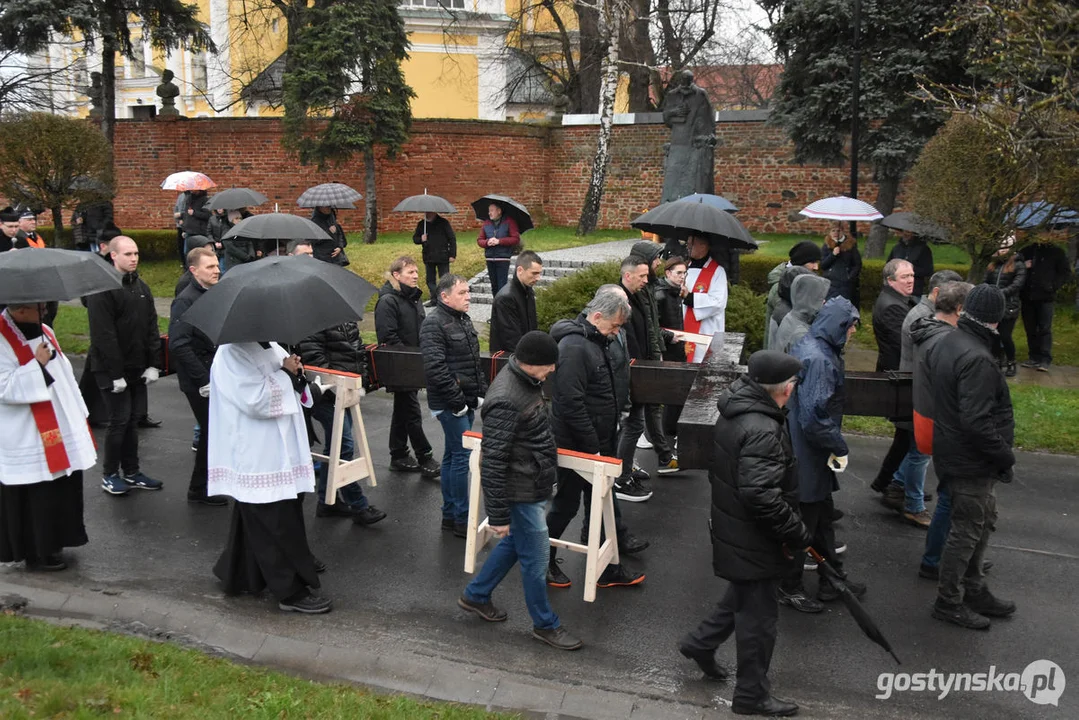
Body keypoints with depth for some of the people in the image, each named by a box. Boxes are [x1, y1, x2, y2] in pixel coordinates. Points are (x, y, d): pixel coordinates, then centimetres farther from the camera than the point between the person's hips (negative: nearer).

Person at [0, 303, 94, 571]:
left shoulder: (43, 331, 9)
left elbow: (63, 373, 18)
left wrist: (78, 414, 17)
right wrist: (37, 366, -25)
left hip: (61, 432, 8)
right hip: (29, 439, -8)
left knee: (62, 491, 15)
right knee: (37, 497, 1)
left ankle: (51, 544, 30)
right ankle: (36, 553, 17)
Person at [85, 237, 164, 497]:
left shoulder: (142, 288, 10)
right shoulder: (102, 290, -13)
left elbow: (152, 329, 10)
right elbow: (104, 336, -18)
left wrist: (153, 365, 2)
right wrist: (115, 374, -19)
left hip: (138, 368, 6)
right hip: (112, 370, -6)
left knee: (132, 419, 12)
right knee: (120, 420, -2)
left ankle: (131, 472, 22)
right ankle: (110, 475, 13)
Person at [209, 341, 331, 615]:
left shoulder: (268, 345, 11)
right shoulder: (233, 353, -17)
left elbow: (294, 392, 18)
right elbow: (256, 401, -25)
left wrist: (296, 373, -4)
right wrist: (286, 374, -14)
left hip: (278, 447, 9)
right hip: (257, 455, -9)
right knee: (275, 522, -1)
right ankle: (291, 592, 8)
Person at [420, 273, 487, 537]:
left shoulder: (464, 319, 13)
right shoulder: (434, 324, -15)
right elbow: (435, 368, -22)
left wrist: (481, 392, 11)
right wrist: (457, 401, -20)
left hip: (467, 401, 9)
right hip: (450, 404, -9)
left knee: (452, 455, 15)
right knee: (461, 456, -6)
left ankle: (449, 514, 24)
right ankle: (461, 520, 3)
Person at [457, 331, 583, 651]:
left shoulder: (527, 381, 1)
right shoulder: (506, 401, -30)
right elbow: (492, 462, -26)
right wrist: (498, 514, -21)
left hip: (534, 486, 10)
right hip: (521, 493, -10)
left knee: (514, 544, 24)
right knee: (536, 558, 6)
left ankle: (476, 595, 41)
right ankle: (545, 624, 26)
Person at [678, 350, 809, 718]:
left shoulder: (733, 413, 3)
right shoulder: (763, 431, -29)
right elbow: (761, 495, -33)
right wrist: (799, 535, -21)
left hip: (732, 530, 9)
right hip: (752, 541, -9)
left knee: (743, 597, 29)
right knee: (759, 617, 7)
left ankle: (701, 643, 43)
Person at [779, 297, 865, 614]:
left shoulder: (809, 347, 7)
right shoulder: (818, 359, -25)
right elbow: (815, 416, -28)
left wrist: (835, 446, 14)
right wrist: (840, 448, -15)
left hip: (813, 455, 10)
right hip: (808, 457, -10)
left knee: (822, 515, 21)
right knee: (804, 521, 5)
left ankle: (832, 578, 36)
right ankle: (789, 588, 21)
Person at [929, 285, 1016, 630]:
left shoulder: (953, 342, 6)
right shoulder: (977, 359, -27)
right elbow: (976, 421, -30)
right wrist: (1005, 456, -18)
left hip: (955, 452, 10)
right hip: (971, 461, -10)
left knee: (983, 521, 22)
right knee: (967, 530, 4)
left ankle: (974, 591, 36)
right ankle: (948, 602, 18)